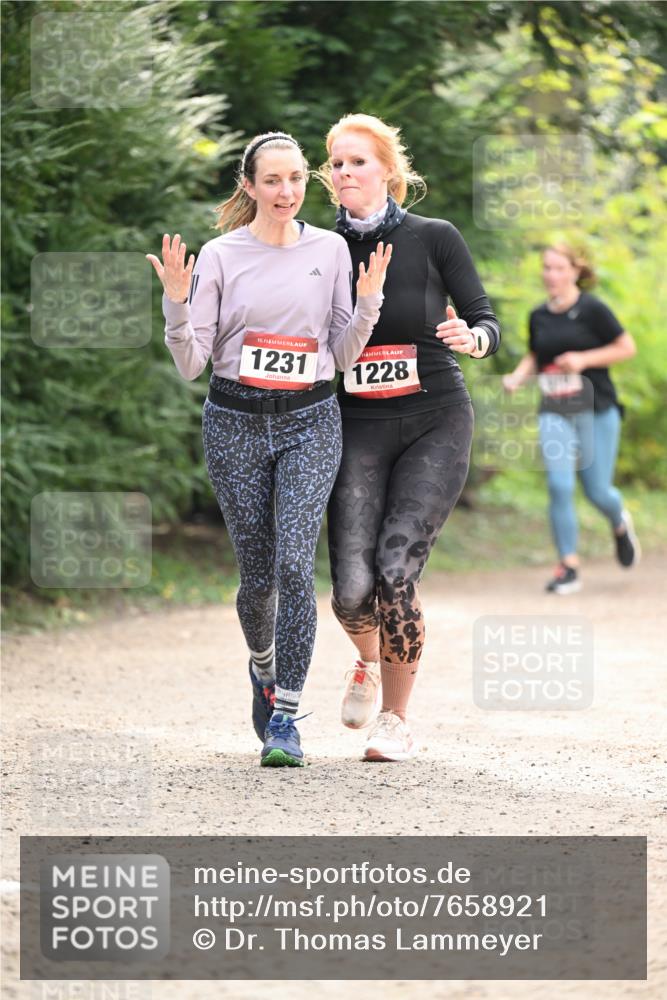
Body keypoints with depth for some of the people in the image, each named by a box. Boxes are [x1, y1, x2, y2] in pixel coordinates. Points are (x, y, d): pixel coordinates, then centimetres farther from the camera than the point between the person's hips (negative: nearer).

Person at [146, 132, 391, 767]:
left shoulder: (330, 250, 4)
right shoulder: (219, 256, -1)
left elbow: (343, 354, 9)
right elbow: (192, 364, -2)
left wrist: (368, 300, -7)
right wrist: (176, 304, -18)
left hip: (310, 421, 0)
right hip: (235, 422, 0)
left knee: (294, 563, -15)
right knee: (256, 574, 5)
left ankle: (284, 716, -10)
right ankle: (263, 669, 37)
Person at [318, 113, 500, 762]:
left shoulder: (435, 239, 0)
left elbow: (487, 324, 0)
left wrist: (470, 337, -23)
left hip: (435, 422, -2)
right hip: (357, 428, 2)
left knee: (396, 568, -17)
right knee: (352, 589, -11)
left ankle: (395, 719, 1)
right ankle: (369, 662, 26)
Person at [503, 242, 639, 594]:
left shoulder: (592, 309, -7)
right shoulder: (538, 316, 7)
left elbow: (627, 347, -3)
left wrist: (584, 359, -14)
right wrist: (517, 377, 2)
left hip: (596, 411, -3)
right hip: (555, 413, 3)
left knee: (598, 492, 1)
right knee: (559, 486, -13)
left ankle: (620, 525, 38)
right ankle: (568, 567, -6)